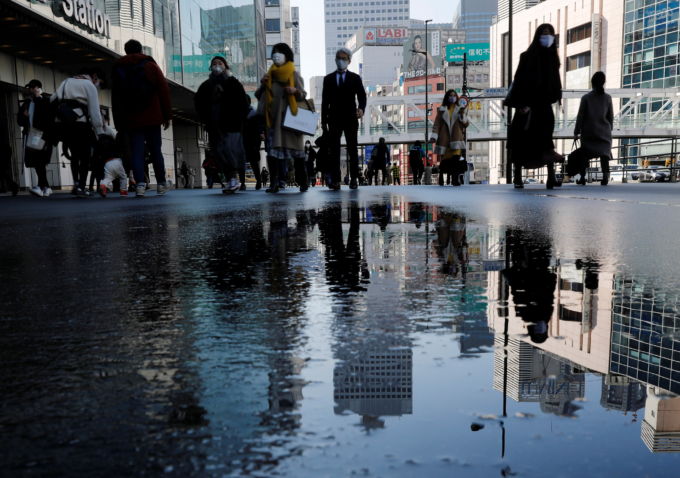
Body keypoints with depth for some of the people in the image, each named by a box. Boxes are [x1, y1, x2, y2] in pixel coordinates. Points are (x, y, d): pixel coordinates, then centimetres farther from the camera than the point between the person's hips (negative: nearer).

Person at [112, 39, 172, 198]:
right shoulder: (151, 66, 8)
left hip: (131, 119, 1)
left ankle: (140, 184, -15)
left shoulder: (118, 70, 13)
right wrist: (167, 115, 3)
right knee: (155, 150, 7)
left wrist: (119, 124, 10)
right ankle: (161, 183, 11)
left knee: (136, 152, -2)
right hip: (152, 117, -1)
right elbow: (164, 91, 1)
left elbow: (115, 99, 9)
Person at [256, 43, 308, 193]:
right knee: (273, 149, -6)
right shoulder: (270, 75, 17)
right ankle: (274, 183, -7)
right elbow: (258, 96, 17)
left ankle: (302, 182, 1)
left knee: (295, 149, -4)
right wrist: (263, 85, -1)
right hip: (273, 118, 3)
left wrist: (295, 91, -16)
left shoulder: (294, 75, 9)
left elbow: (304, 95, 4)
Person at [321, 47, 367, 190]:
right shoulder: (328, 79, 12)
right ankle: (335, 180, -6)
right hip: (334, 120, 1)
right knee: (334, 150, -4)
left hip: (350, 119, -1)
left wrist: (361, 108, -21)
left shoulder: (355, 78, 8)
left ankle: (354, 179, 4)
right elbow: (325, 101, 9)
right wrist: (324, 120, 3)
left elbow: (362, 96, 1)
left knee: (352, 150, 1)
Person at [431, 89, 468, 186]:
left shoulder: (461, 109, 14)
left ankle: (456, 178, -20)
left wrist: (462, 115, -9)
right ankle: (441, 178, 13)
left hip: (456, 137, 0)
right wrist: (434, 136, -5)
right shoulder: (442, 109, 12)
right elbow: (437, 124, 6)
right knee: (444, 158, 0)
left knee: (456, 158, -17)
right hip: (444, 138, 0)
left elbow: (466, 124, 9)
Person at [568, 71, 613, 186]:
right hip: (604, 132, 1)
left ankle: (582, 177, 4)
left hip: (588, 132, -1)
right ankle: (605, 175, -17)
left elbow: (580, 116, -3)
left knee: (584, 153, 7)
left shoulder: (586, 97, -3)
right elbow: (611, 116, 7)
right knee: (604, 153, 1)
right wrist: (610, 129, 20)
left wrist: (576, 131, 2)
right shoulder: (607, 98, 3)